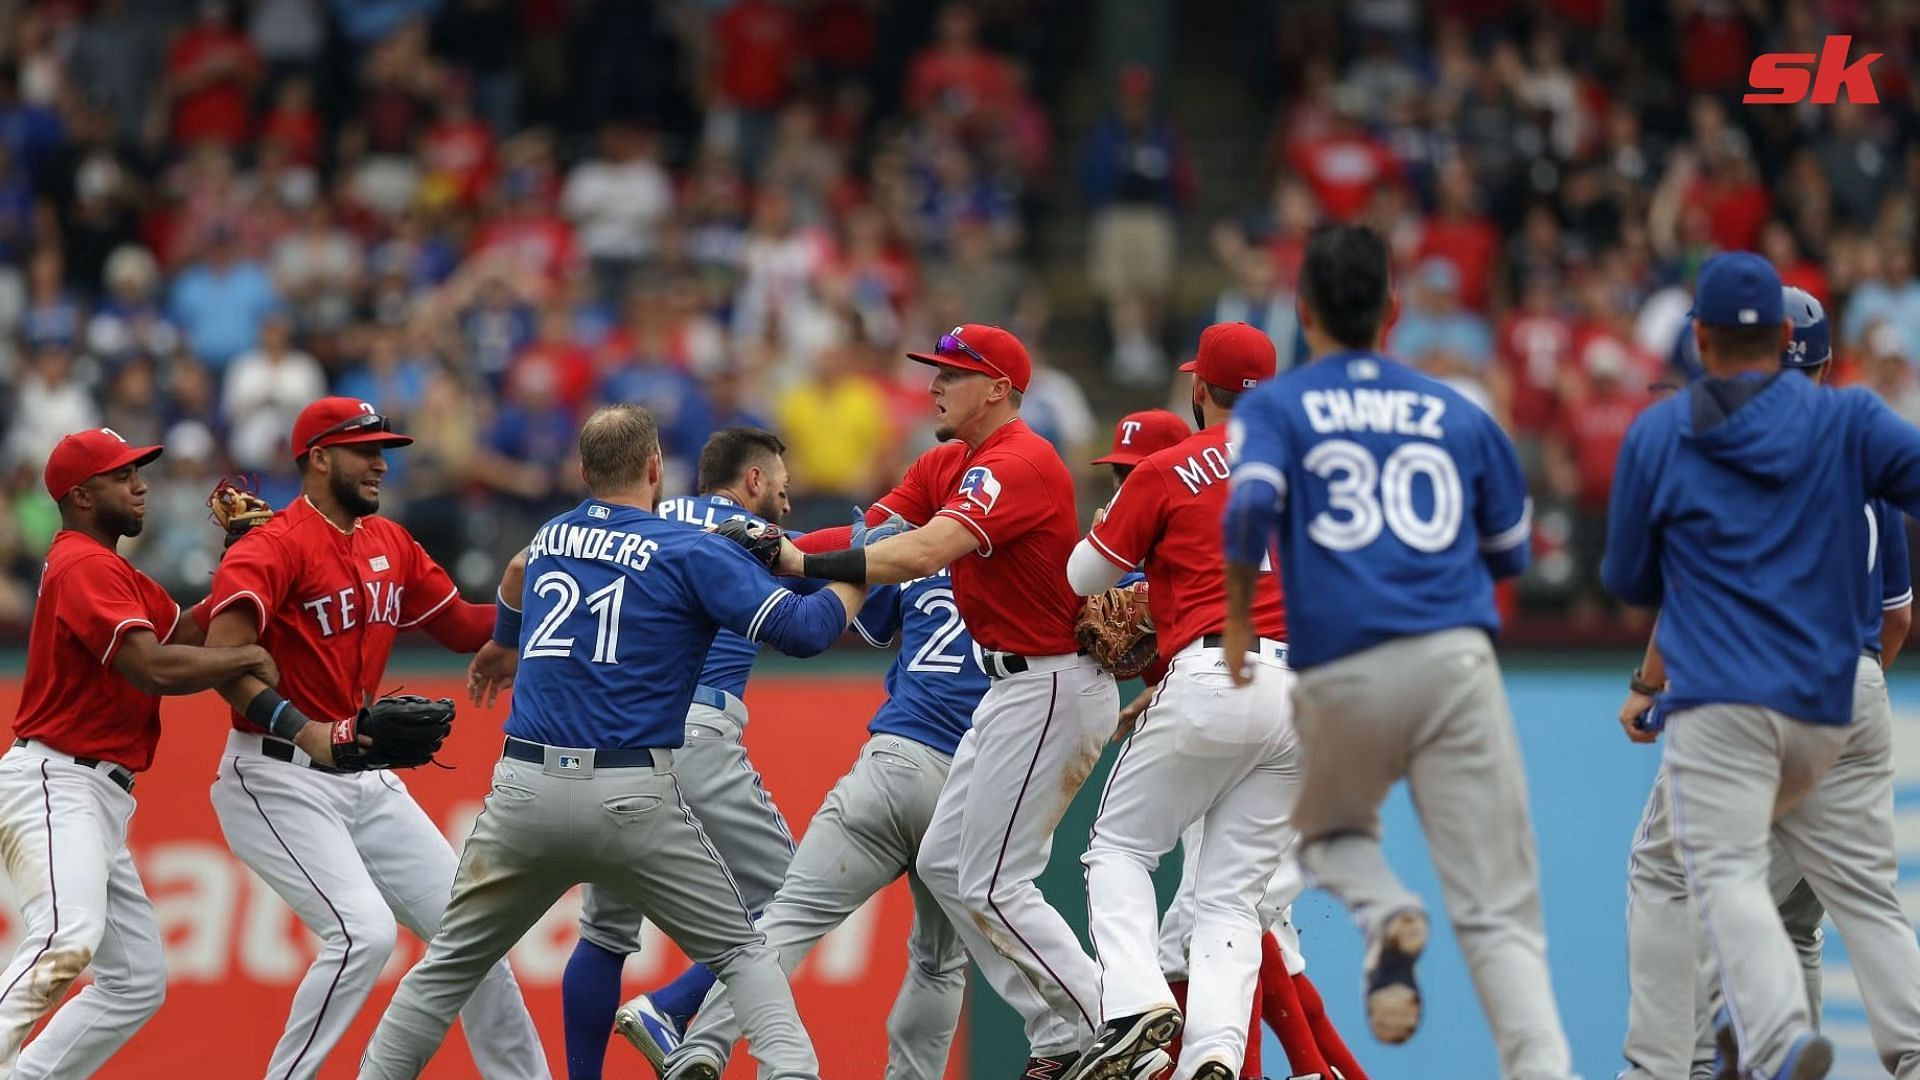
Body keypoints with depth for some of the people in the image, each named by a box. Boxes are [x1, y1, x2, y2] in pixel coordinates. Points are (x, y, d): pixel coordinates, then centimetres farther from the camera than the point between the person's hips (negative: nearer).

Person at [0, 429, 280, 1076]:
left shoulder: (111, 570, 22)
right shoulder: (87, 567, -11)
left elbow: (192, 634, 20)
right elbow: (154, 668, -23)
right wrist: (250, 657, -10)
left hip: (99, 801, 11)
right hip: (55, 785, -11)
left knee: (137, 983, 9)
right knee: (69, 941, -33)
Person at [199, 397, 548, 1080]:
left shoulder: (390, 544, 11)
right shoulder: (273, 547, -14)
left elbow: (462, 627, 18)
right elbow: (221, 658, -26)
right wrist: (303, 730, -39)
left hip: (366, 781, 8)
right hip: (280, 782, -8)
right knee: (365, 931, -23)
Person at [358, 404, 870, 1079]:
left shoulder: (547, 540, 16)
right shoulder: (690, 551, -2)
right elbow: (800, 630, -9)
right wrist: (856, 583, 11)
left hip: (525, 793, 4)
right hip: (631, 800, -3)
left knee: (450, 963, 14)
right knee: (740, 951, 7)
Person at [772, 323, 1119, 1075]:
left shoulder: (1018, 464, -20)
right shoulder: (945, 466, 12)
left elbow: (922, 553, -32)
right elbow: (870, 534, 2)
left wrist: (804, 564, -35)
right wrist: (775, 547, -12)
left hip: (1054, 689, -11)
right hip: (1014, 686, 11)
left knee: (993, 886, -10)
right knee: (944, 864, 13)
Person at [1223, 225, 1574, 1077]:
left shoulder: (1273, 407, 8)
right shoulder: (1458, 415, 15)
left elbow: (1250, 505, -12)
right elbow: (1510, 552, 20)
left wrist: (1237, 621, 1)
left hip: (1339, 671, -1)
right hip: (1457, 658, 1)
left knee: (1329, 833, 28)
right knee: (1499, 911, -1)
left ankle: (1386, 916, -5)